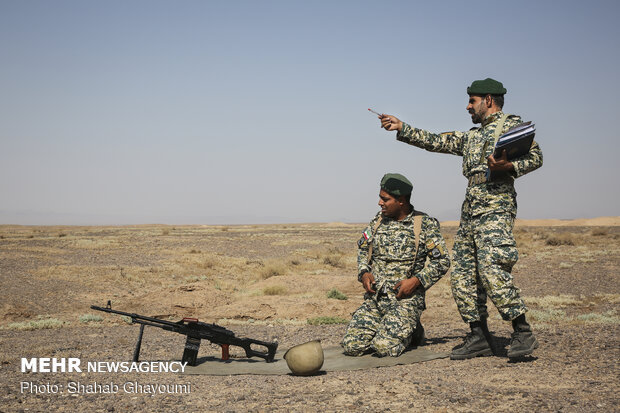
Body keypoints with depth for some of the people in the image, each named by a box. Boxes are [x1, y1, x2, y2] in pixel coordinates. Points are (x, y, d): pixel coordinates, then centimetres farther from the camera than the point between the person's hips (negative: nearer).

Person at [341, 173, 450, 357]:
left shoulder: (425, 224, -3)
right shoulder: (378, 221, 11)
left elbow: (442, 261, -3)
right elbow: (363, 249, 23)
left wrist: (416, 280, -14)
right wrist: (364, 273, 3)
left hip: (406, 300, -4)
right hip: (374, 298, 5)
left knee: (385, 347, -24)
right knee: (352, 346, -11)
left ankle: (411, 330, 9)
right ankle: (387, 329, 17)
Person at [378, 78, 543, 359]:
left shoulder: (510, 124, 3)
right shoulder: (471, 137, 26)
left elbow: (535, 156, -5)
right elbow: (435, 141, 26)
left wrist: (508, 167, -22)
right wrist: (400, 128, 23)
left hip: (495, 209, -8)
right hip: (469, 213, 8)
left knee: (492, 271, -20)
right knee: (463, 276, 4)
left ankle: (523, 333, -11)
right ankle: (479, 337, 10)